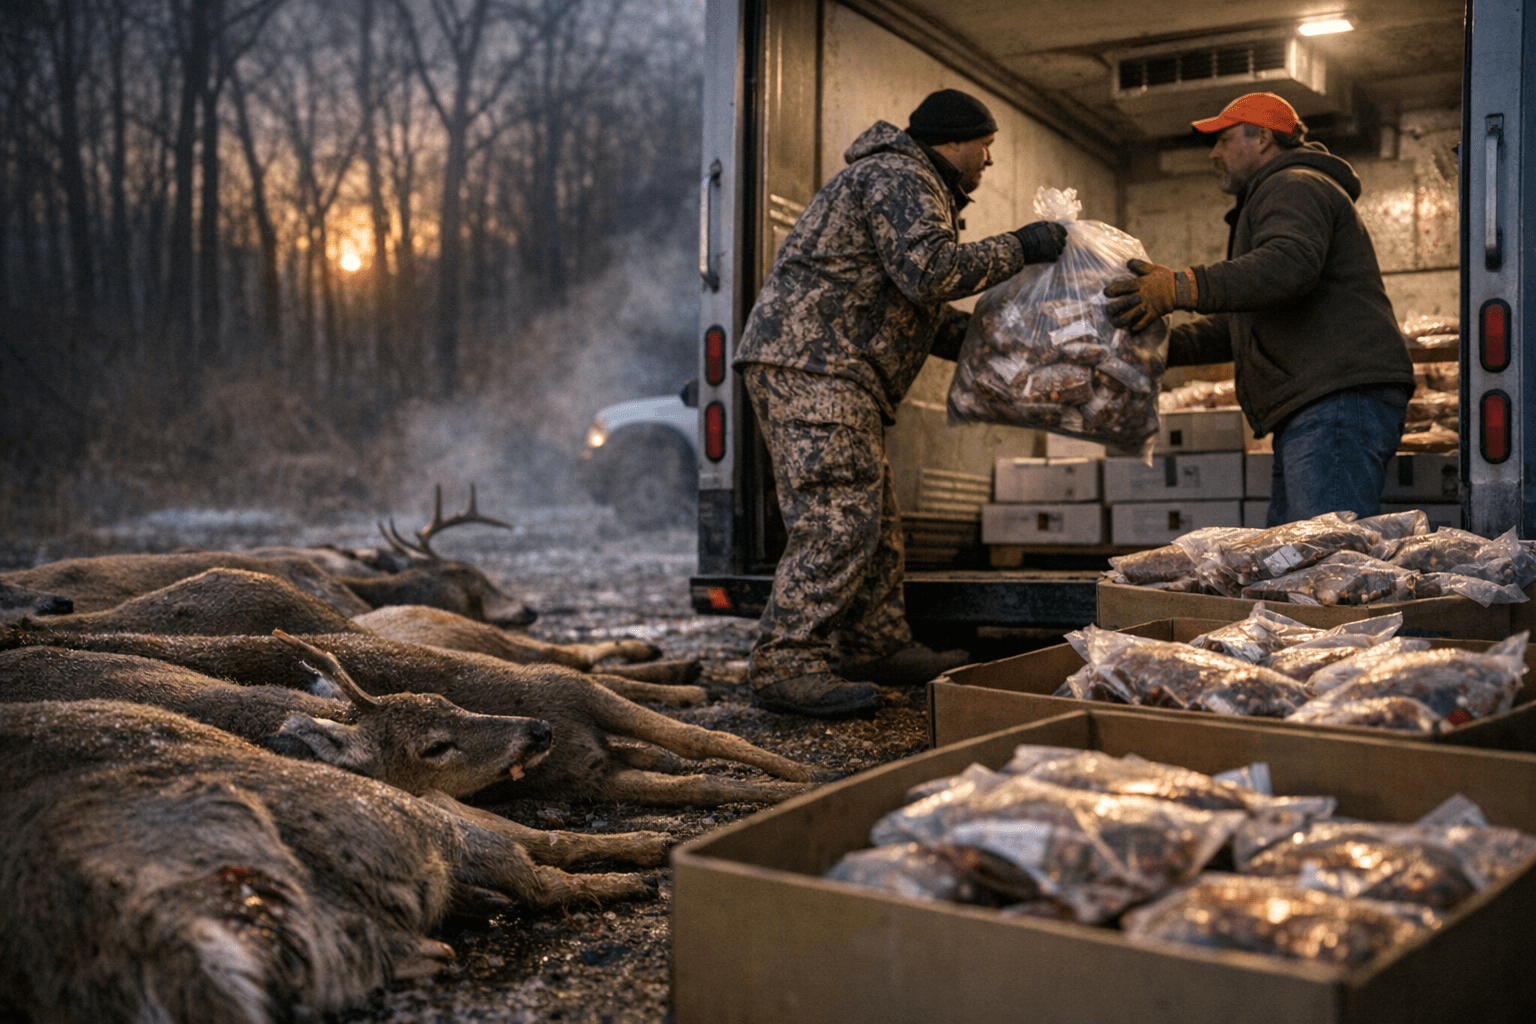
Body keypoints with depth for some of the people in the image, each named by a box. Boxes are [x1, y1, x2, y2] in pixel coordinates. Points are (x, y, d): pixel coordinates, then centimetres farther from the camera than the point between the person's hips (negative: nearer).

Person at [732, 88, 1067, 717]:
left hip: (828, 369, 11)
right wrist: (1017, 249, -11)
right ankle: (786, 667, -19)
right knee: (838, 518, -18)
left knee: (875, 519, 13)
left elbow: (921, 315, 28)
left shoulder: (915, 186, 30)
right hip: (810, 362, -11)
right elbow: (929, 270, -22)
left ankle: (878, 647, 20)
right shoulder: (898, 177, -5)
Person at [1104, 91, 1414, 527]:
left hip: (1339, 399, -11)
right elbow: (1238, 327, 32)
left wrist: (1183, 288, -32)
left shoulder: (1295, 186, -1)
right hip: (1311, 415, 11)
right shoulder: (1271, 200, 34)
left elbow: (1289, 264, -25)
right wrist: (1165, 345, 17)